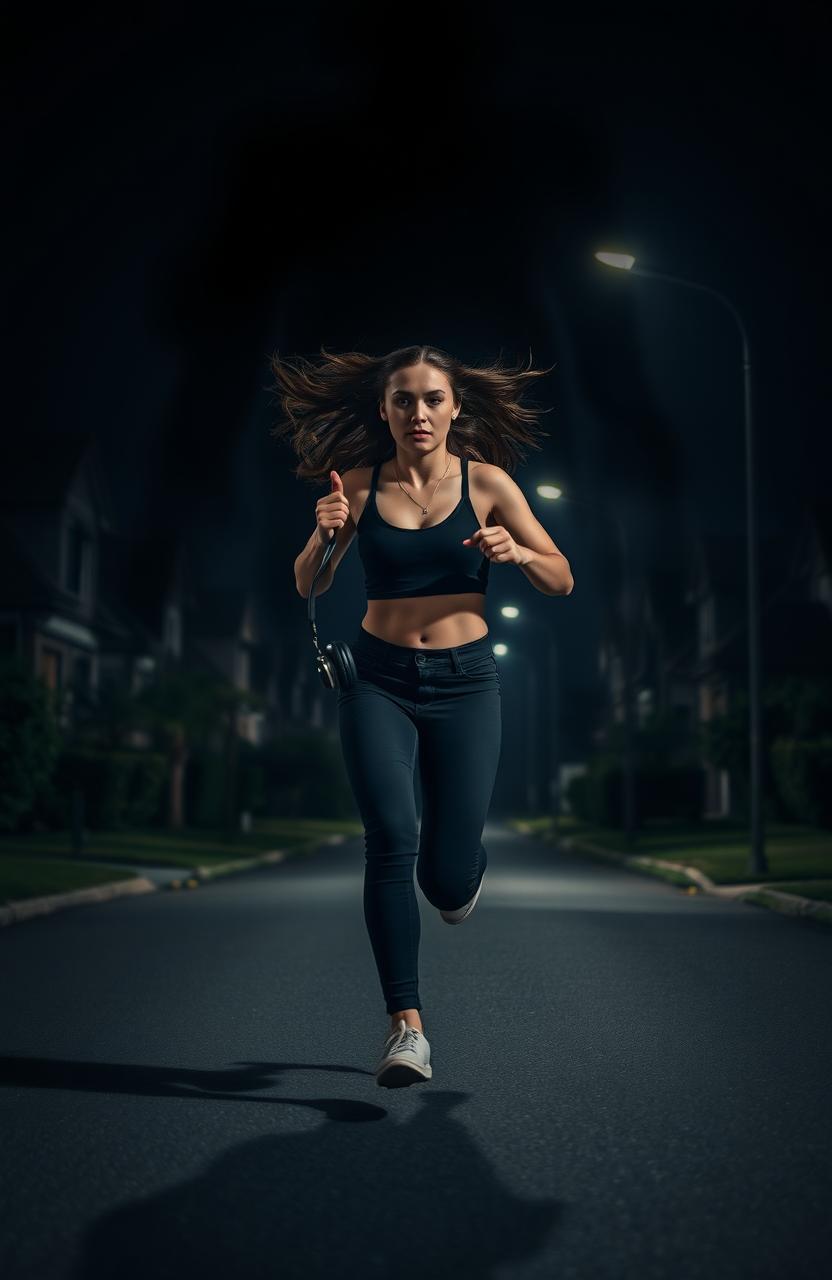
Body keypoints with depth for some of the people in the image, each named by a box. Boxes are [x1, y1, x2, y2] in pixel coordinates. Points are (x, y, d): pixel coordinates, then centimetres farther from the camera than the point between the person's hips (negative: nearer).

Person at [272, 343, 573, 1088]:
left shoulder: (487, 483, -1)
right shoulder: (359, 484, 1)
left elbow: (563, 583, 1)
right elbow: (308, 587, 4)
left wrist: (518, 553, -20)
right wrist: (324, 534, -17)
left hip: (464, 683, 0)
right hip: (379, 681, 1)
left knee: (448, 879, -2)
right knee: (391, 840, -19)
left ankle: (467, 870, 38)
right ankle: (407, 1028, -11)